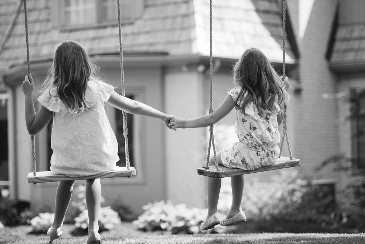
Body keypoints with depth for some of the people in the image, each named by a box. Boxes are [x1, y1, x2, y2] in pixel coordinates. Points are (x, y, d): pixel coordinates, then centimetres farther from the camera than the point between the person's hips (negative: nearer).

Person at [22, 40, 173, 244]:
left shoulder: (53, 95, -10)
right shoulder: (97, 88, -6)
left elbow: (33, 128, -2)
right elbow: (133, 107, 1)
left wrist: (28, 95, 6)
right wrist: (163, 116, 13)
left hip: (67, 162, 0)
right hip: (100, 160, 0)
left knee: (67, 177, 35)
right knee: (93, 178, 34)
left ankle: (57, 226, 38)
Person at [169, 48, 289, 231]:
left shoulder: (240, 93, -13)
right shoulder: (273, 92, 2)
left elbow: (212, 119, -12)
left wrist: (184, 123, -2)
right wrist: (281, 92, 22)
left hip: (250, 154, -6)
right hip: (271, 154, 6)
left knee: (213, 162, 21)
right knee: (235, 160, 34)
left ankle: (211, 214, 18)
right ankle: (235, 211, 38)